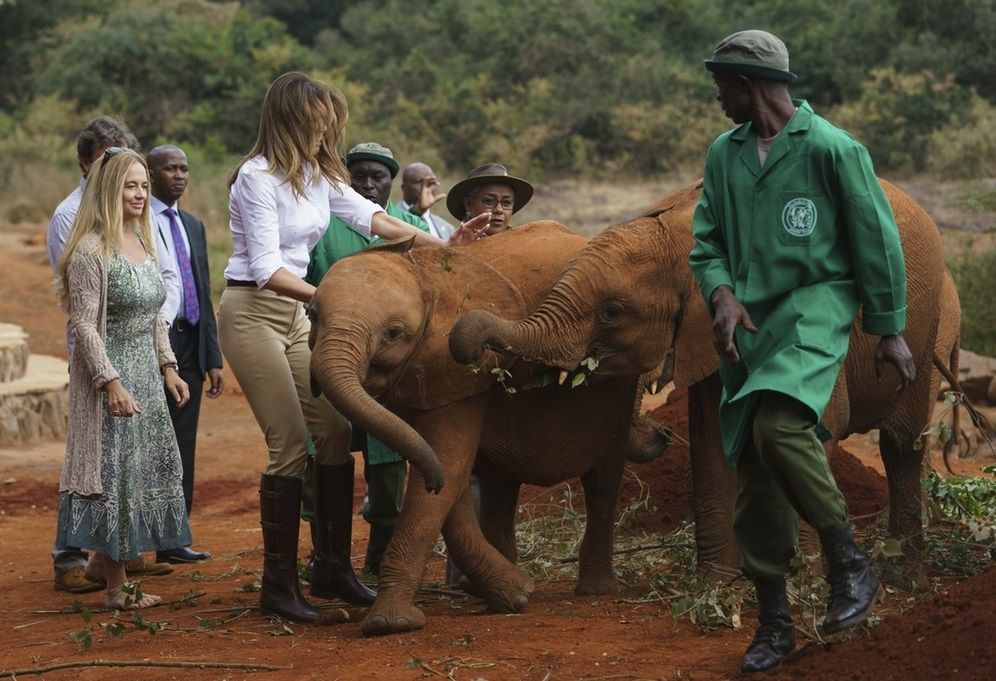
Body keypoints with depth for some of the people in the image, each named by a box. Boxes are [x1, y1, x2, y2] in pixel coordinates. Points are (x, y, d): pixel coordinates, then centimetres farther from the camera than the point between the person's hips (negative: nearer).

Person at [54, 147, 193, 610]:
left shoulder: (143, 245, 11)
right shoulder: (90, 251, -14)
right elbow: (84, 325, -18)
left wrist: (168, 367, 12)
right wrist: (111, 383, -23)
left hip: (145, 377, 9)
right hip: (109, 382, -9)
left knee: (144, 472, 9)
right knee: (112, 473, -4)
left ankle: (120, 579, 16)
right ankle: (116, 588, 2)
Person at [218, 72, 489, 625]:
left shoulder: (317, 175, 9)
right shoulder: (257, 178, -16)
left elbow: (370, 217, 8)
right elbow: (267, 270, -22)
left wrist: (442, 246, -1)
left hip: (294, 313, 8)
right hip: (252, 313, -8)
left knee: (334, 432, 2)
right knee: (290, 444, -12)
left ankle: (332, 568, 11)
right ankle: (279, 584, -4)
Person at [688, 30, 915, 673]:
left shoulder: (832, 149, -6)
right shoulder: (724, 152, 11)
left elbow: (877, 239, -2)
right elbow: (707, 240, 14)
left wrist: (891, 329, 0)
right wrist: (721, 292, -7)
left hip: (814, 310, -6)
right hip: (749, 324, 6)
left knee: (778, 425, -31)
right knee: (755, 474, 5)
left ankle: (851, 566, -13)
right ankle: (774, 620, 16)